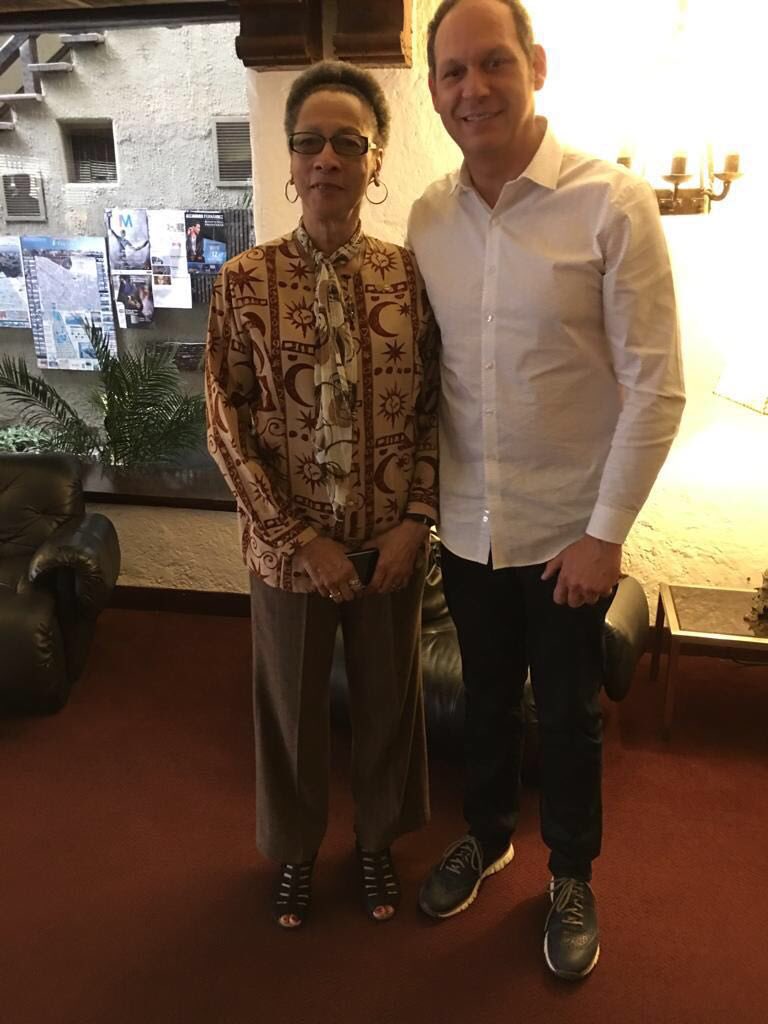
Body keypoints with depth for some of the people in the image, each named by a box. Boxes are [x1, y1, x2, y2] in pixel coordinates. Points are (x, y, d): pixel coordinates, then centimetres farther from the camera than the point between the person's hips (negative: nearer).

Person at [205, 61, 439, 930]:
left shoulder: (409, 274, -4)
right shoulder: (244, 281, -8)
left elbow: (433, 407, 0)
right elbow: (227, 425, -9)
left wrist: (416, 519, -9)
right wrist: (300, 536, -13)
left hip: (391, 540, 1)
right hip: (287, 542, -1)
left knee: (387, 695, 18)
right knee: (291, 702, 16)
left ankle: (377, 841, 45)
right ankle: (294, 850, 44)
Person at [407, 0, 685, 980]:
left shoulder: (612, 203, -14)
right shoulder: (427, 217, 0)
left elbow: (656, 386, -13)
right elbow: (423, 372, 6)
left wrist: (605, 531, -13)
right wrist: (421, 500, 5)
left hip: (567, 530, -3)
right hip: (466, 524, 4)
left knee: (568, 715, 15)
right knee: (485, 696, 22)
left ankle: (571, 878, 41)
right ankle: (486, 833, 49)